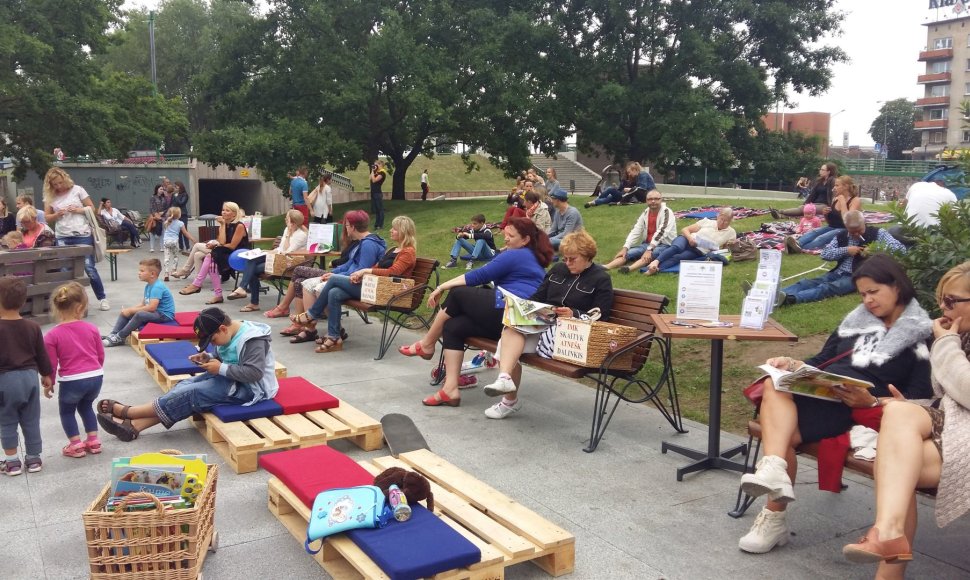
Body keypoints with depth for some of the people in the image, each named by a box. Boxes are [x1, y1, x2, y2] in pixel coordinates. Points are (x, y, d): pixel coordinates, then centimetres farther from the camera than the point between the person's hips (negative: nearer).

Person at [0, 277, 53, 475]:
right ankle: (33, 458, 19)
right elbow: (41, 354, 7)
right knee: (31, 421, 12)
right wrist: (46, 374, 19)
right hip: (29, 377, 4)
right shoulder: (33, 327, -1)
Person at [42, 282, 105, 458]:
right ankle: (93, 440, 26)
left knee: (66, 410, 21)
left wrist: (48, 384, 11)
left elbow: (51, 365, -4)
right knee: (86, 406, 28)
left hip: (71, 381, -4)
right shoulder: (91, 328, 0)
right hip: (96, 377, 4)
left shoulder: (52, 335, -9)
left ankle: (76, 445, 18)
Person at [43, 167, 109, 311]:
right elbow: (47, 218, 9)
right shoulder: (50, 196, 6)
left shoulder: (77, 190, 0)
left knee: (89, 268, -2)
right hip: (62, 238, 3)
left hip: (83, 235, -3)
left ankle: (102, 298, 7)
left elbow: (92, 208, 3)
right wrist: (57, 214, -10)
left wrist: (79, 209, -14)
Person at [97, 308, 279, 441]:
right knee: (185, 386, -7)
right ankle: (134, 425, -14)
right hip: (232, 380, 10)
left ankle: (127, 412, -11)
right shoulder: (231, 335, 7)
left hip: (249, 388, -10)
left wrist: (221, 368, -24)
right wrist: (209, 359, -2)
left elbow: (254, 373, -29)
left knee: (192, 393, -18)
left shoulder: (253, 340, -22)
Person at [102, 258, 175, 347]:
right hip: (154, 313, 11)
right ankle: (113, 334, 1)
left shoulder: (157, 287, -21)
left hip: (164, 315, -11)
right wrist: (129, 309, -5)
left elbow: (152, 307, -29)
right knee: (125, 312, 6)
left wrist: (131, 310, -21)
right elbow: (143, 304, 12)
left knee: (140, 315, -32)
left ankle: (120, 337, -18)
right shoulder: (148, 286, 10)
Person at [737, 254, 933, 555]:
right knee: (775, 386, -31)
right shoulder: (856, 320, 24)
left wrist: (872, 402, -21)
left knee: (784, 432, -32)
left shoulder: (920, 337, 5)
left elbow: (917, 401, -3)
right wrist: (793, 365, 2)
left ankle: (774, 518, -25)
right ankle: (774, 469, -46)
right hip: (819, 392, 6)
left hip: (861, 409, -5)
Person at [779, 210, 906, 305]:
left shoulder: (877, 233, 3)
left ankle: (792, 298, -59)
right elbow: (824, 254, 7)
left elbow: (901, 249, -1)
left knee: (827, 288, -33)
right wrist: (845, 250, -7)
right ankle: (778, 294, -46)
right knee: (808, 282, -22)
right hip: (838, 273, 6)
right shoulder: (841, 236, 13)